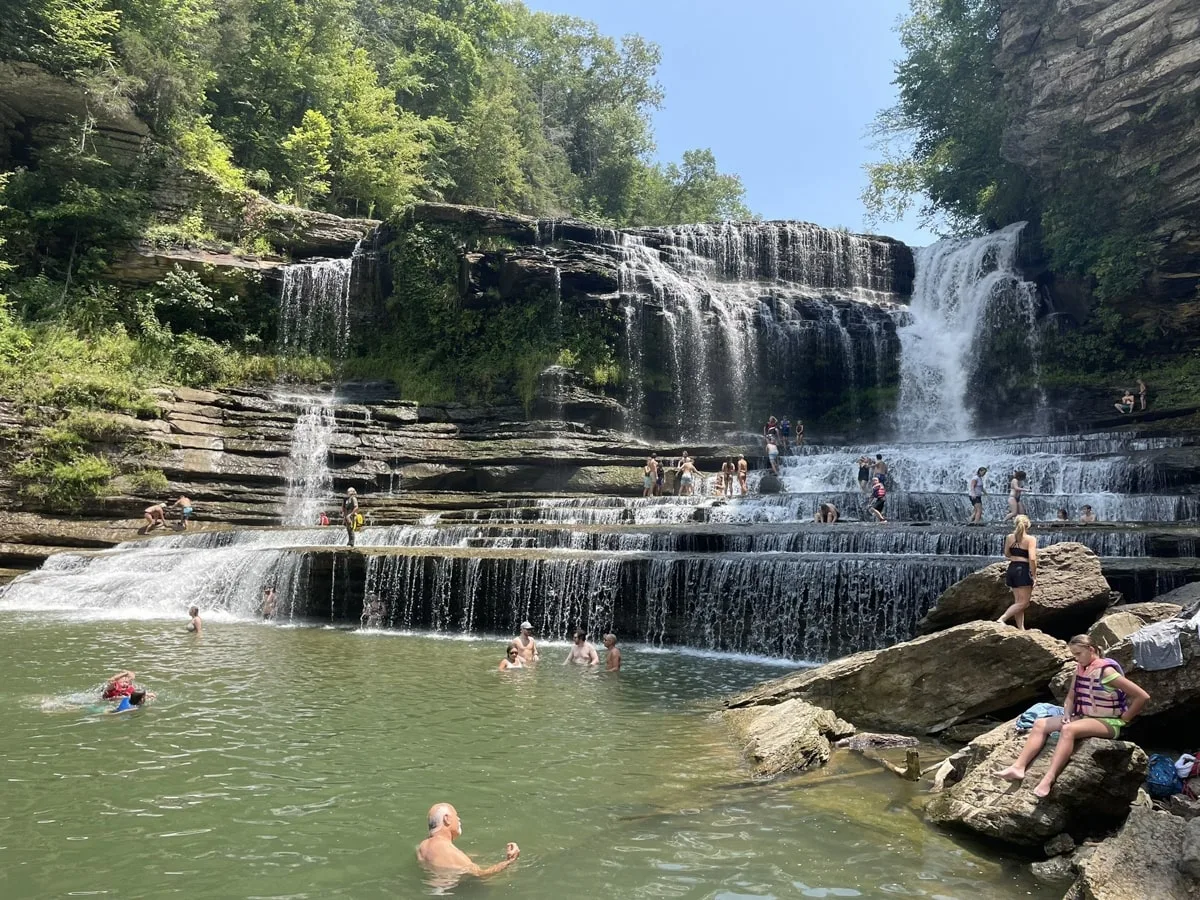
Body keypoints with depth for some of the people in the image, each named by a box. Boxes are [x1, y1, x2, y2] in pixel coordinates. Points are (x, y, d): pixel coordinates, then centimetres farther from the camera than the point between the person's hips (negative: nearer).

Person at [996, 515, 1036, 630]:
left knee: (1018, 601, 14)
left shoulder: (1009, 537, 6)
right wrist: (1034, 574, -11)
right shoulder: (1031, 539, -10)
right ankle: (1002, 619, -14)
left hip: (1012, 568, 6)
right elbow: (1032, 558, -19)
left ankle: (1021, 628, 17)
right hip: (1023, 570, -6)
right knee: (1023, 602, 1)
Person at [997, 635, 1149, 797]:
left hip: (1107, 723, -8)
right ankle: (1018, 767, -21)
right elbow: (1071, 697, 15)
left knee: (1068, 729, -35)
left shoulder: (1106, 671, -17)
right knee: (1040, 724, -8)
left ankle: (1048, 780, -44)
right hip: (1083, 717, 8)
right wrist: (1067, 714, -5)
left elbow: (1143, 696, -19)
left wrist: (1123, 720, -13)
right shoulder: (1080, 668, 7)